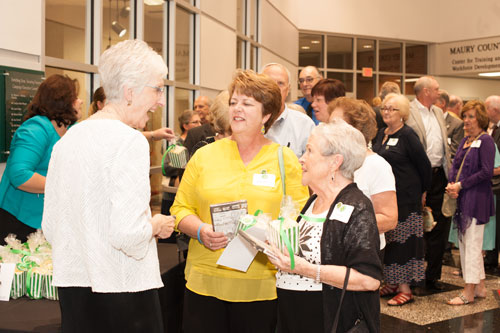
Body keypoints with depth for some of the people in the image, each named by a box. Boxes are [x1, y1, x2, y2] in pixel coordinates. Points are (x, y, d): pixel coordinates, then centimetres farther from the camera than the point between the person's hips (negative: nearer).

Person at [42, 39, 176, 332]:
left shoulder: (67, 140, 6)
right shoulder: (130, 140, -16)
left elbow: (50, 227, 11)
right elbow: (128, 232, -24)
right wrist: (156, 226, -5)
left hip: (71, 286, 7)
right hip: (122, 291, -7)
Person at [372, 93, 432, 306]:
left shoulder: (407, 135, -11)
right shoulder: (381, 134, 11)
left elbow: (424, 164, -8)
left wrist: (423, 190, 0)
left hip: (405, 199, -7)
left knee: (403, 241, -3)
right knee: (388, 240, 12)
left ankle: (405, 289, 5)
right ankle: (391, 284, 24)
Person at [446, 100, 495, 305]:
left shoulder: (485, 141, -10)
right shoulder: (465, 140, 15)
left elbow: (486, 172, -16)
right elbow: (455, 165, 15)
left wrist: (461, 185, -15)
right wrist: (451, 185, -3)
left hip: (477, 198, -9)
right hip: (462, 198, 9)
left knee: (472, 244, -4)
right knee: (464, 243, 13)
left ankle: (469, 292, 3)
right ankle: (480, 287, 23)